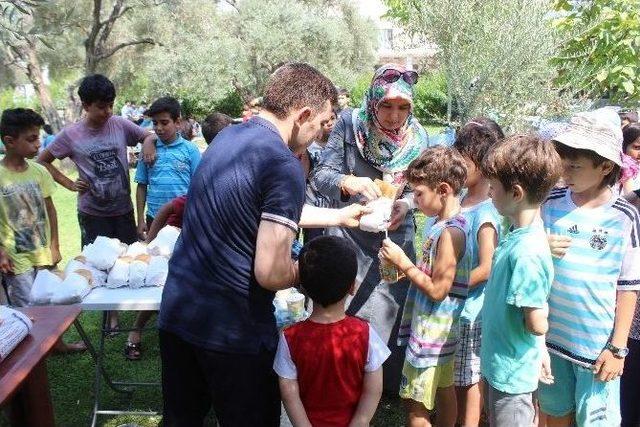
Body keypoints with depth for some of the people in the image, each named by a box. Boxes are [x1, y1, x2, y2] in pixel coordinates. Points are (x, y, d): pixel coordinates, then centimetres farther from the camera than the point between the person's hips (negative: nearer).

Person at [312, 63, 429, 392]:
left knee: (390, 313, 12)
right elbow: (320, 176, -16)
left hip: (395, 236, 2)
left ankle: (389, 385, 34)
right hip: (348, 236, -2)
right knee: (343, 312, 6)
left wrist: (406, 204, -19)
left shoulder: (418, 137, -5)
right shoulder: (349, 123, -12)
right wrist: (347, 183, -37)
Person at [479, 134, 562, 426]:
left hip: (511, 371, -8)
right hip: (499, 363, 8)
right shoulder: (518, 234, -1)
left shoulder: (526, 251, -29)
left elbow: (536, 324, -27)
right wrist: (540, 349, 14)